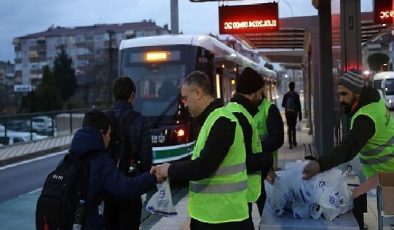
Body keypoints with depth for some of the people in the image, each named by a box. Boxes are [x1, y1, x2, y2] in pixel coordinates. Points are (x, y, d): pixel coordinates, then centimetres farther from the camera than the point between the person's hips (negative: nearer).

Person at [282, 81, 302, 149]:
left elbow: (283, 105, 2)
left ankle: (290, 142, -7)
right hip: (294, 113, -1)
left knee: (289, 127, 4)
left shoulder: (286, 95, -1)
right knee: (293, 127, 12)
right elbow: (299, 105, -6)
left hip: (287, 113, 1)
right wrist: (300, 115, -1)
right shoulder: (296, 95, -6)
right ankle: (294, 142, 16)